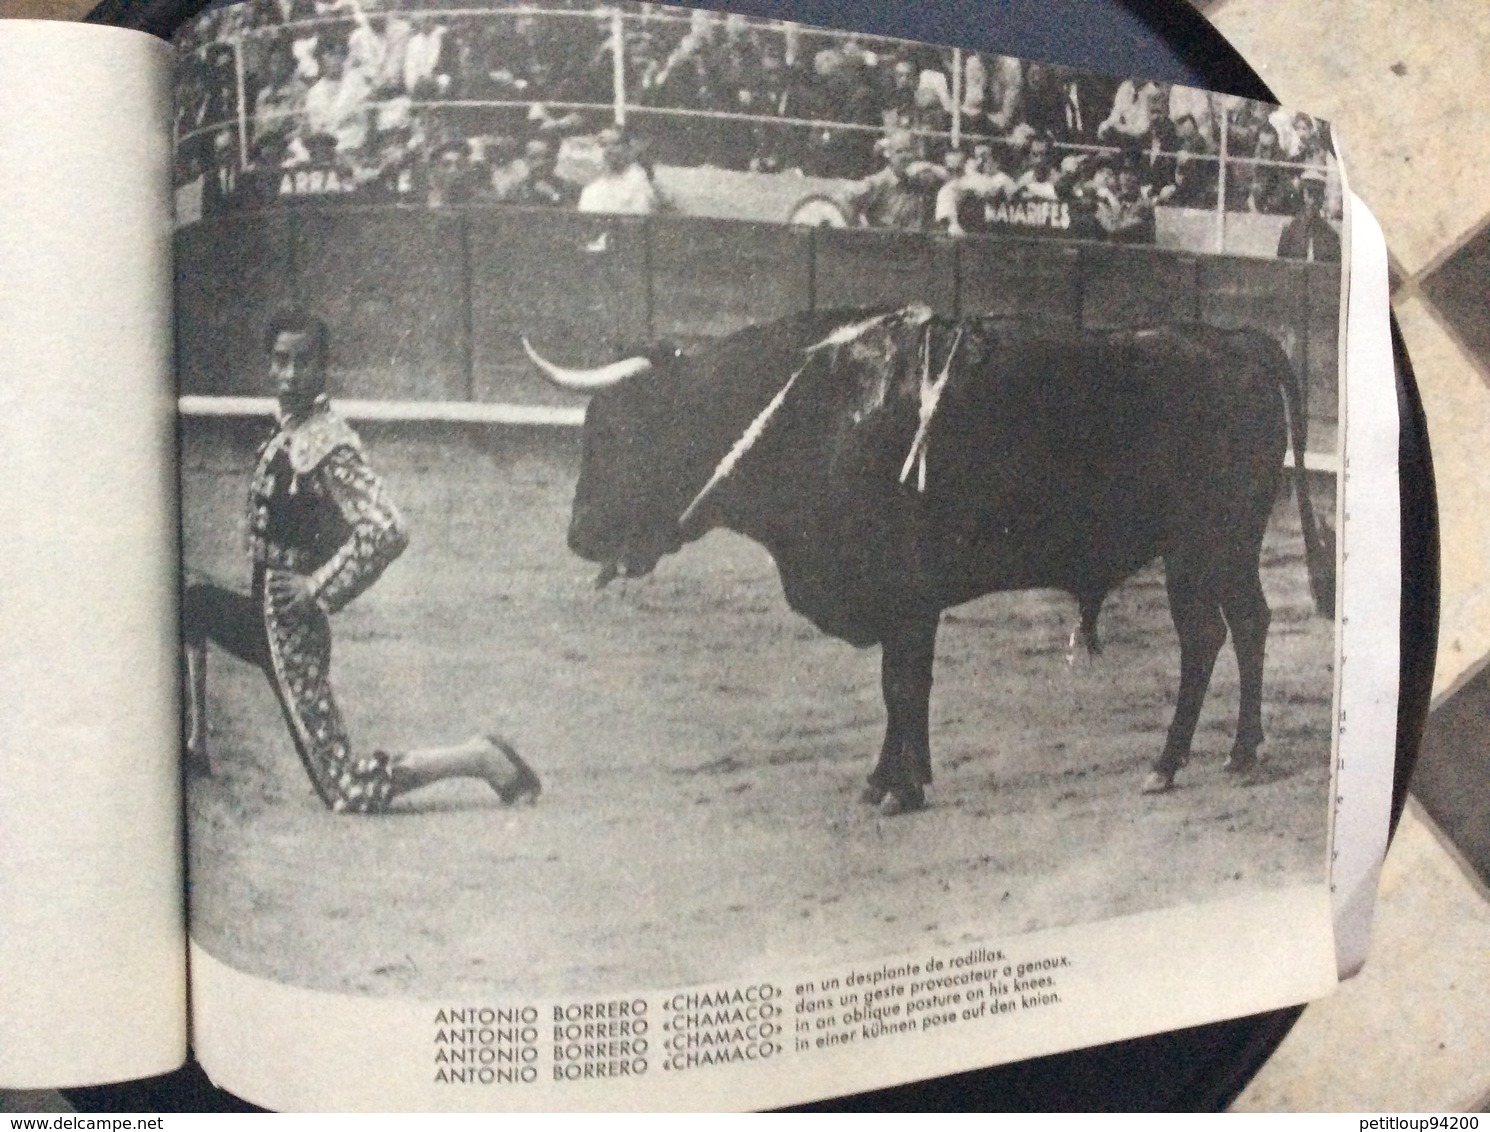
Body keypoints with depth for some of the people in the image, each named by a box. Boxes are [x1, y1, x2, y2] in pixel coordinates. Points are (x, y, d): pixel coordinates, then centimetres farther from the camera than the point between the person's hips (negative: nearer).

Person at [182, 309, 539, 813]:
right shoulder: (286, 434, 9)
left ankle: (482, 758, 2)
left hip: (290, 625, -9)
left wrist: (317, 587, -20)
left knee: (351, 795, -7)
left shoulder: (329, 443, -18)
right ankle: (195, 748, 21)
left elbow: (388, 531, -29)